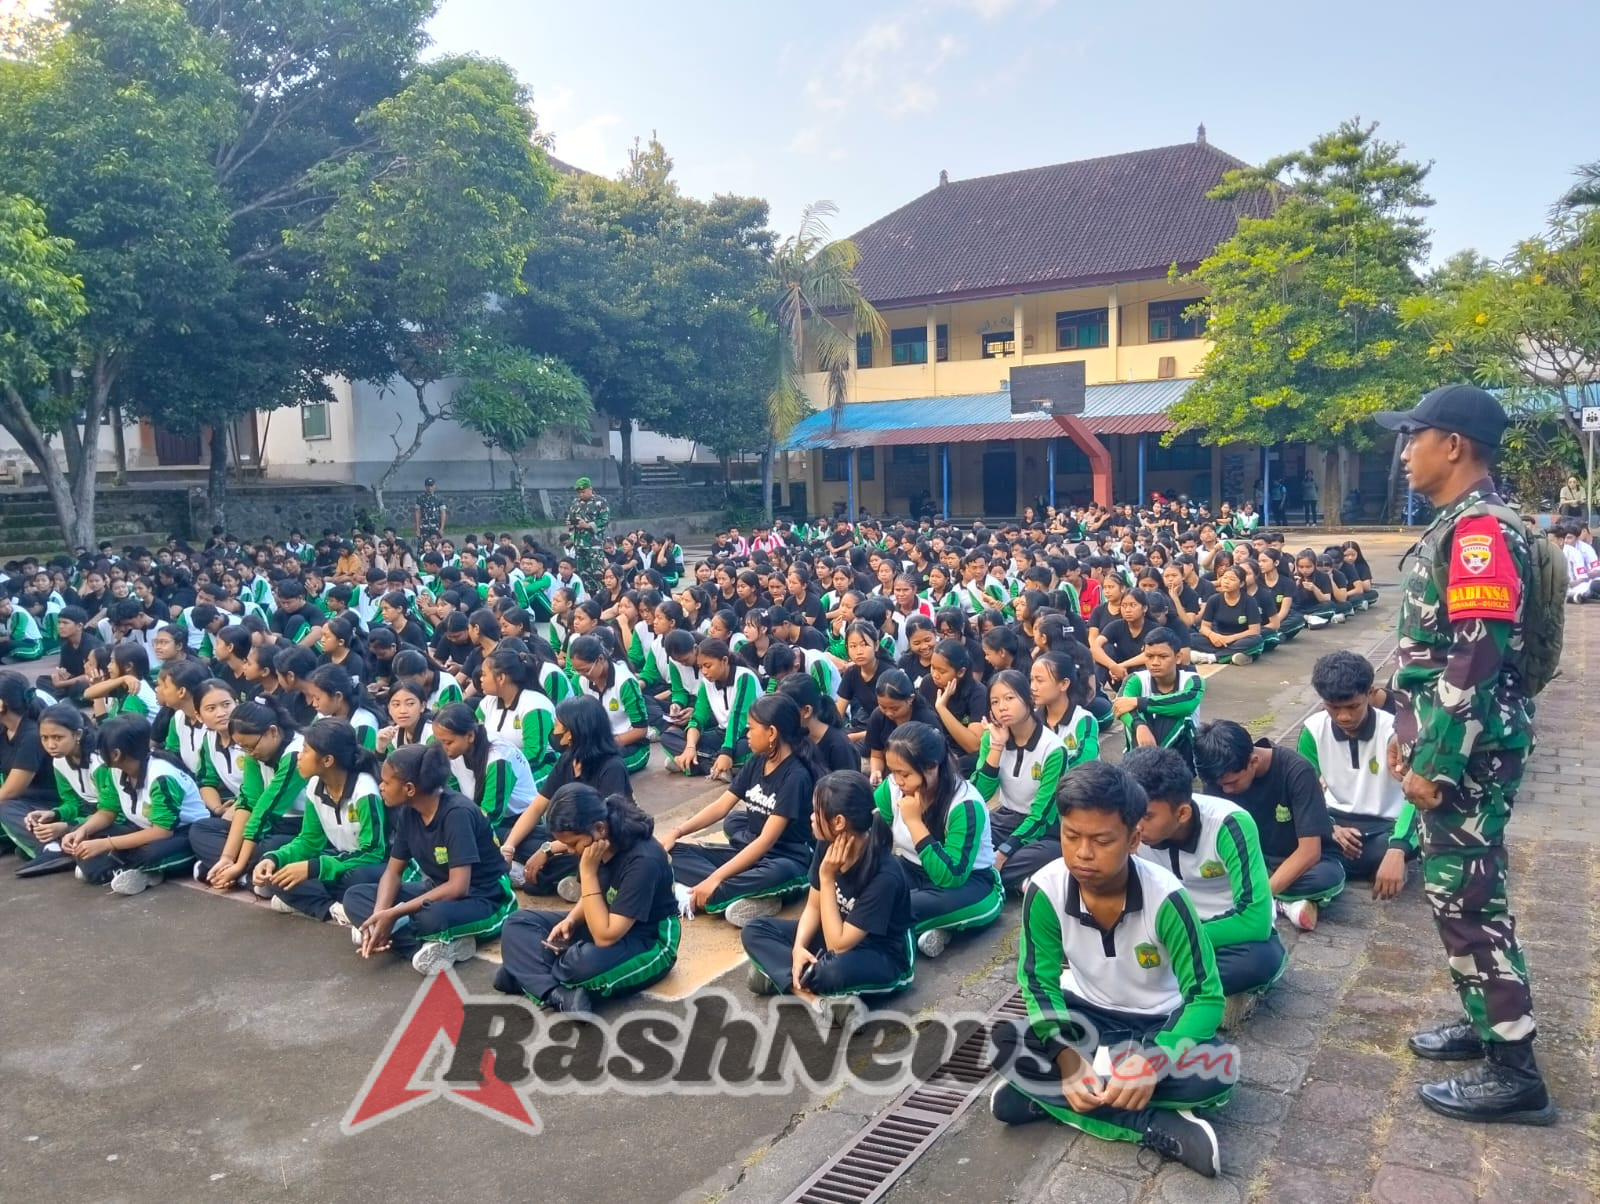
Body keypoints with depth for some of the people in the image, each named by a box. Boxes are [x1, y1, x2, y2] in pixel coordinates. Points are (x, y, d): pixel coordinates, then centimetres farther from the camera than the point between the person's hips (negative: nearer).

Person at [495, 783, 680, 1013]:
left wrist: (588, 871, -29)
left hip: (647, 943, -9)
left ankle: (525, 973, -7)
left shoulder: (643, 860, -30)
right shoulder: (596, 845, -7)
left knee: (584, 961, -39)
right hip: (604, 925, 9)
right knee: (517, 924, -2)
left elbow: (605, 937, -31)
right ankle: (561, 995, -24)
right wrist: (570, 920, -11)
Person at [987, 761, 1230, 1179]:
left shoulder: (1165, 897, -28)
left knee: (1216, 1075, -33)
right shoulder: (1045, 891, -23)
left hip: (1157, 1022, -1)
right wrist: (1067, 1059, -29)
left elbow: (1207, 996, -23)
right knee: (1003, 1044, -27)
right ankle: (1158, 1126, -25)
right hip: (1085, 1014, 2)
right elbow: (1039, 982, -12)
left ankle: (1044, 1094, -22)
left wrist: (1153, 1063, -38)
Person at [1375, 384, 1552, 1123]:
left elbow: (1476, 661, -24)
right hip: (1447, 744, 10)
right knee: (1454, 889, 18)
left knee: (1467, 897, -3)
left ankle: (1515, 1071, 7)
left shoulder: (1482, 529, -19)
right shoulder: (1457, 526, 13)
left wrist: (1435, 763, -22)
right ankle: (1485, 1019, 32)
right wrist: (1408, 734, 20)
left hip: (1468, 753, -10)